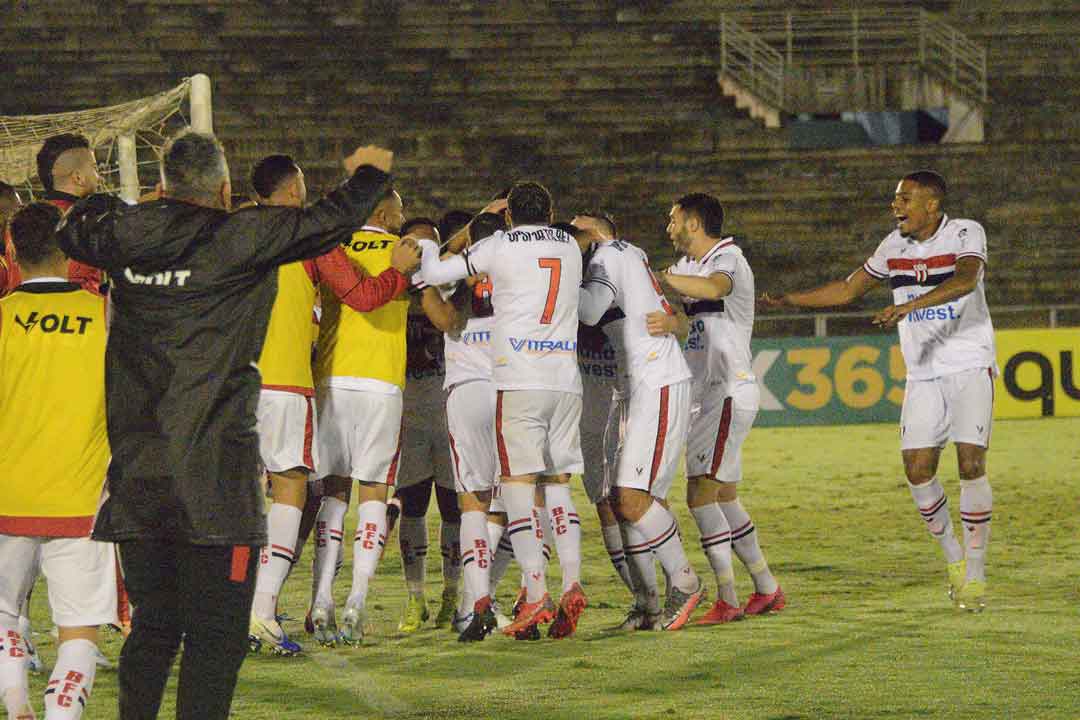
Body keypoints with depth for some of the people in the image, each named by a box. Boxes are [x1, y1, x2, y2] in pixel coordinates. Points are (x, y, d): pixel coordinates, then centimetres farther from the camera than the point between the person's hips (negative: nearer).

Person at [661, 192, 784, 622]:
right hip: (708, 397, 10)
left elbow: (713, 288, -34)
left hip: (729, 393, -10)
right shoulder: (689, 266, 20)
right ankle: (766, 590, 22)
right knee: (723, 498, 14)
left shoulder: (728, 260, -12)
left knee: (700, 493, -16)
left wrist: (658, 277, -38)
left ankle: (727, 599, -17)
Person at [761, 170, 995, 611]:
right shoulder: (895, 245, 8)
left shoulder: (965, 234, -10)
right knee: (917, 470, -6)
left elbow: (965, 280, -31)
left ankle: (975, 572, -5)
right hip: (923, 374, 5)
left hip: (970, 367, -5)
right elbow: (849, 289, 19)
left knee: (971, 463, -14)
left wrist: (910, 305, -43)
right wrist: (790, 301, 13)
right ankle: (953, 558, 14)